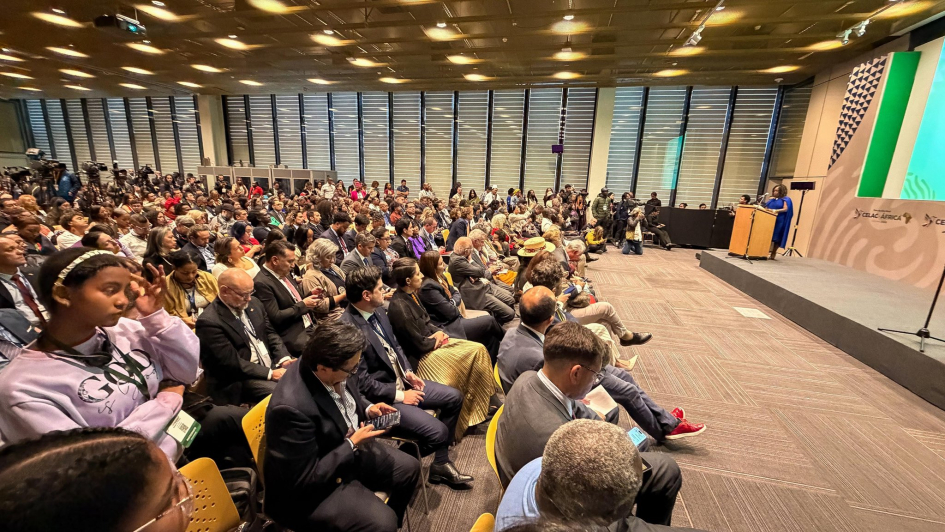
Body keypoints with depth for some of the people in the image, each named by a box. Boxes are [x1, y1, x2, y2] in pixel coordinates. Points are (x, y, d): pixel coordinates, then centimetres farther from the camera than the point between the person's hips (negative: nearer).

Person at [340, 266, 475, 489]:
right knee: (438, 431, -18)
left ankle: (441, 463, 19)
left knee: (454, 397, 5)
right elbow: (362, 382, -24)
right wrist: (399, 395, -16)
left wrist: (408, 372, 0)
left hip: (400, 380, 9)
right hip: (381, 397, -9)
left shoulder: (378, 311, 0)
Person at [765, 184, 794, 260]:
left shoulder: (785, 199, 1)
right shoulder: (772, 199, 17)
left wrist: (775, 210, -26)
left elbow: (785, 209, -11)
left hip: (778, 221, -5)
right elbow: (767, 207, 16)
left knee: (775, 238, -5)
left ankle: (772, 254, -3)